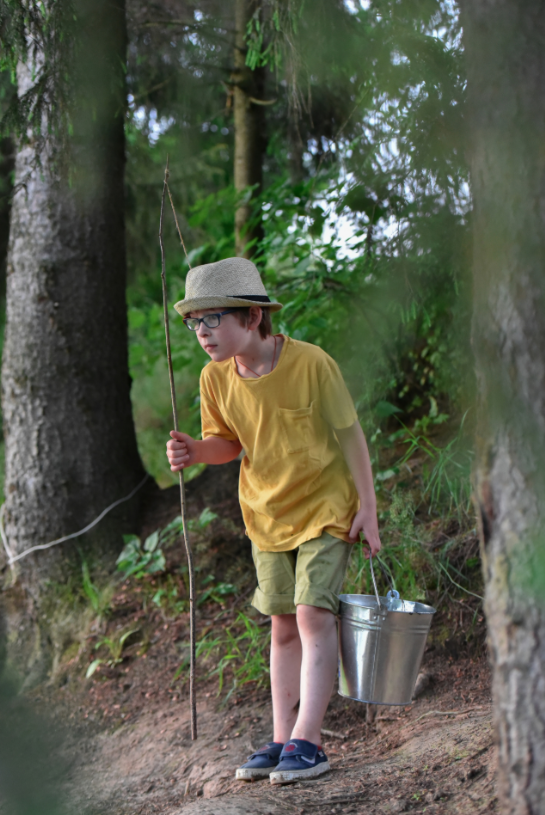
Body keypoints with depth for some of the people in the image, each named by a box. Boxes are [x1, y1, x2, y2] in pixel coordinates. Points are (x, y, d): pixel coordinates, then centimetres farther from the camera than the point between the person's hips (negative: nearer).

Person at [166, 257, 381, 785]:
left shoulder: (311, 363, -22)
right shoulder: (216, 377, -8)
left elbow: (349, 434, -12)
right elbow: (228, 442, 6)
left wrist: (368, 508, -10)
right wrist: (194, 451, -17)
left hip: (325, 509, -5)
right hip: (267, 517, 5)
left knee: (313, 614, -14)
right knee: (283, 626, 9)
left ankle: (307, 743, -12)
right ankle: (281, 741, 14)